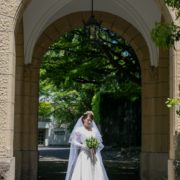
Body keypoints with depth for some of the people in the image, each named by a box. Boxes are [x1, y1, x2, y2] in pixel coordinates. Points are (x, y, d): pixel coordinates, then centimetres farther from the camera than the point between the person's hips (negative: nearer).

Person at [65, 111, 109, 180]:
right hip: (83, 156, -4)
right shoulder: (79, 130, 1)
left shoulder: (95, 130, 13)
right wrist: (85, 147, -15)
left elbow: (100, 143, 15)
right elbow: (74, 142, -5)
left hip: (94, 157, 4)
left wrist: (96, 147, -6)